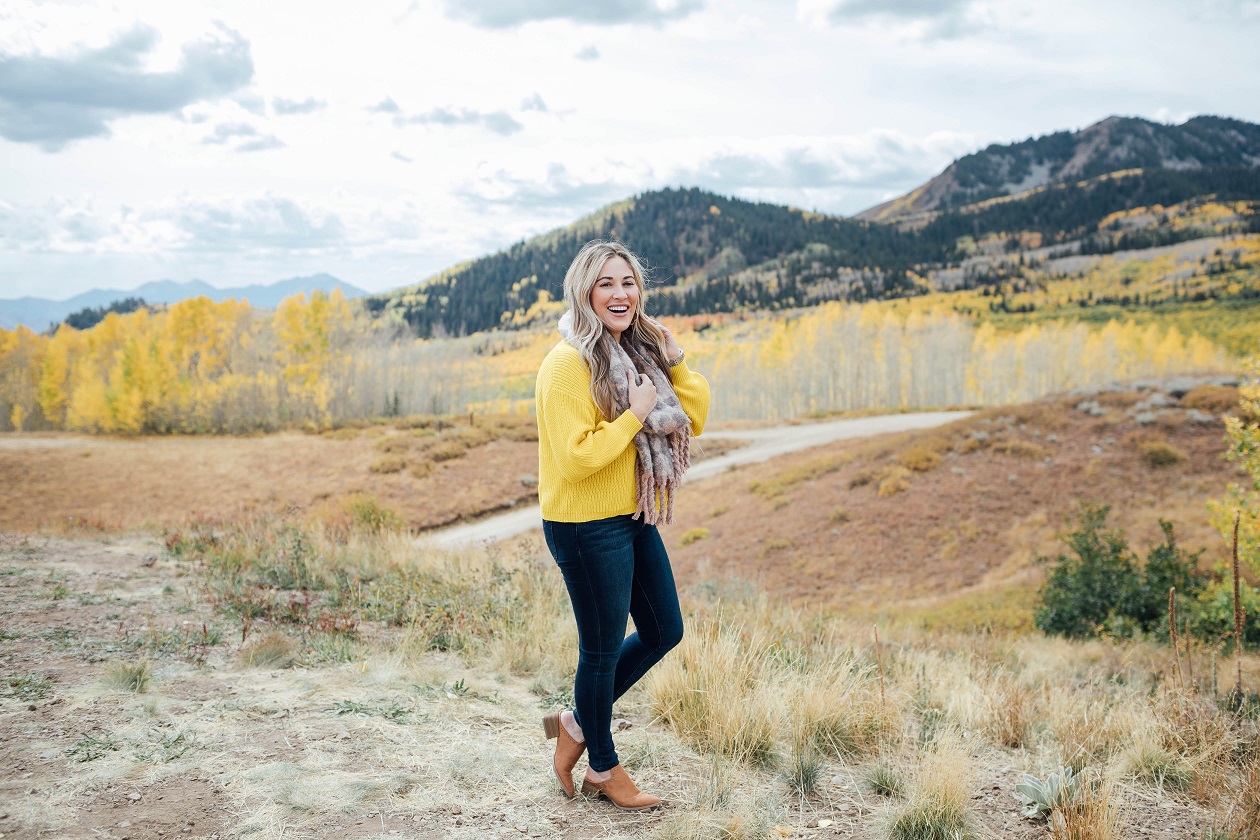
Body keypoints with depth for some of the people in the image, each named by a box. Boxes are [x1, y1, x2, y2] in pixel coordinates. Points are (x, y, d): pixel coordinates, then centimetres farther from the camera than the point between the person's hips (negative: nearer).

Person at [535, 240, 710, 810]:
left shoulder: (639, 353, 7)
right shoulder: (568, 365, -19)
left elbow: (693, 421, 9)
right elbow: (575, 458, -25)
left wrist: (675, 364, -4)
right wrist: (634, 415, -21)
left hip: (635, 519, 9)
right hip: (587, 527, -8)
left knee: (664, 632, 17)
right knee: (603, 647, 7)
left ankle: (577, 724, 33)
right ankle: (603, 769, 29)